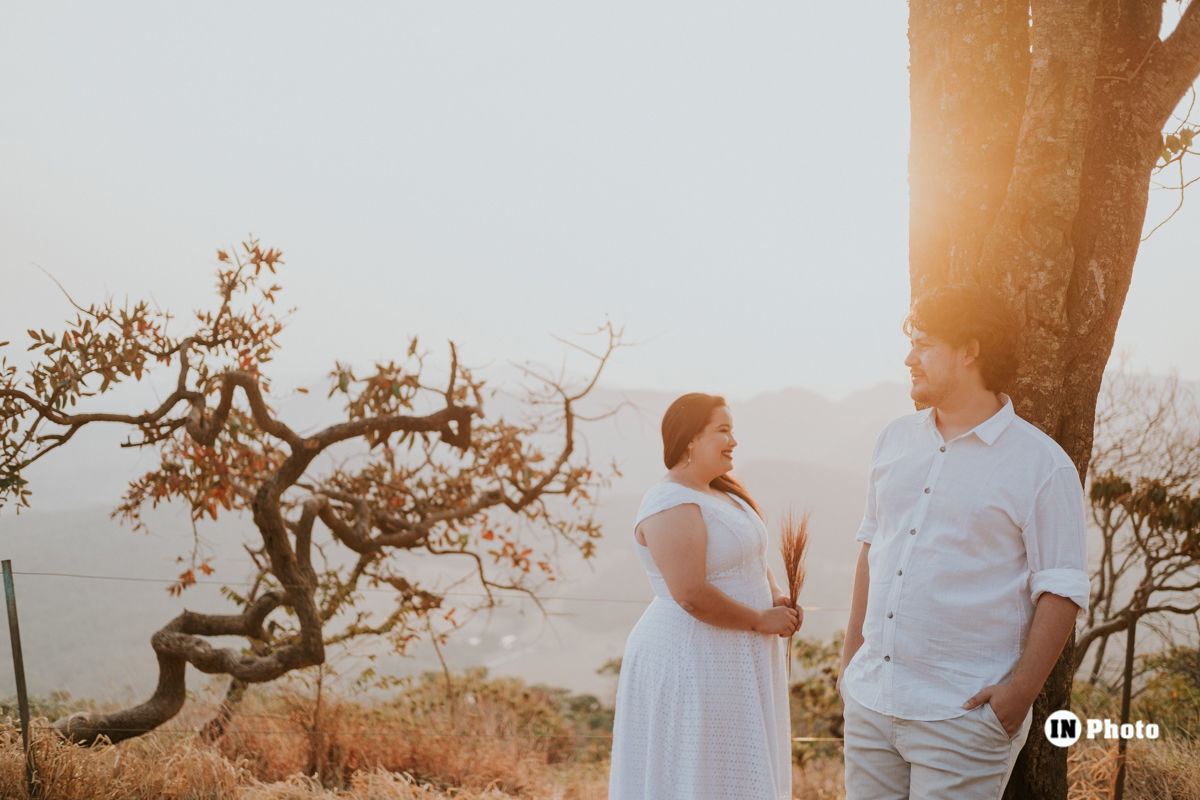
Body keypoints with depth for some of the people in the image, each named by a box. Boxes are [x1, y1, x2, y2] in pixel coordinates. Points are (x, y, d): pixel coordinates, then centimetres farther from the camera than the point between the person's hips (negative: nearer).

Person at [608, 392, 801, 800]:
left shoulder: (723, 493, 12)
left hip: (732, 666, 10)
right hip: (691, 666, -10)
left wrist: (778, 598, -2)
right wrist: (762, 620, -17)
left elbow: (752, 562, 18)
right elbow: (692, 595, -26)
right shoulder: (672, 505, -19)